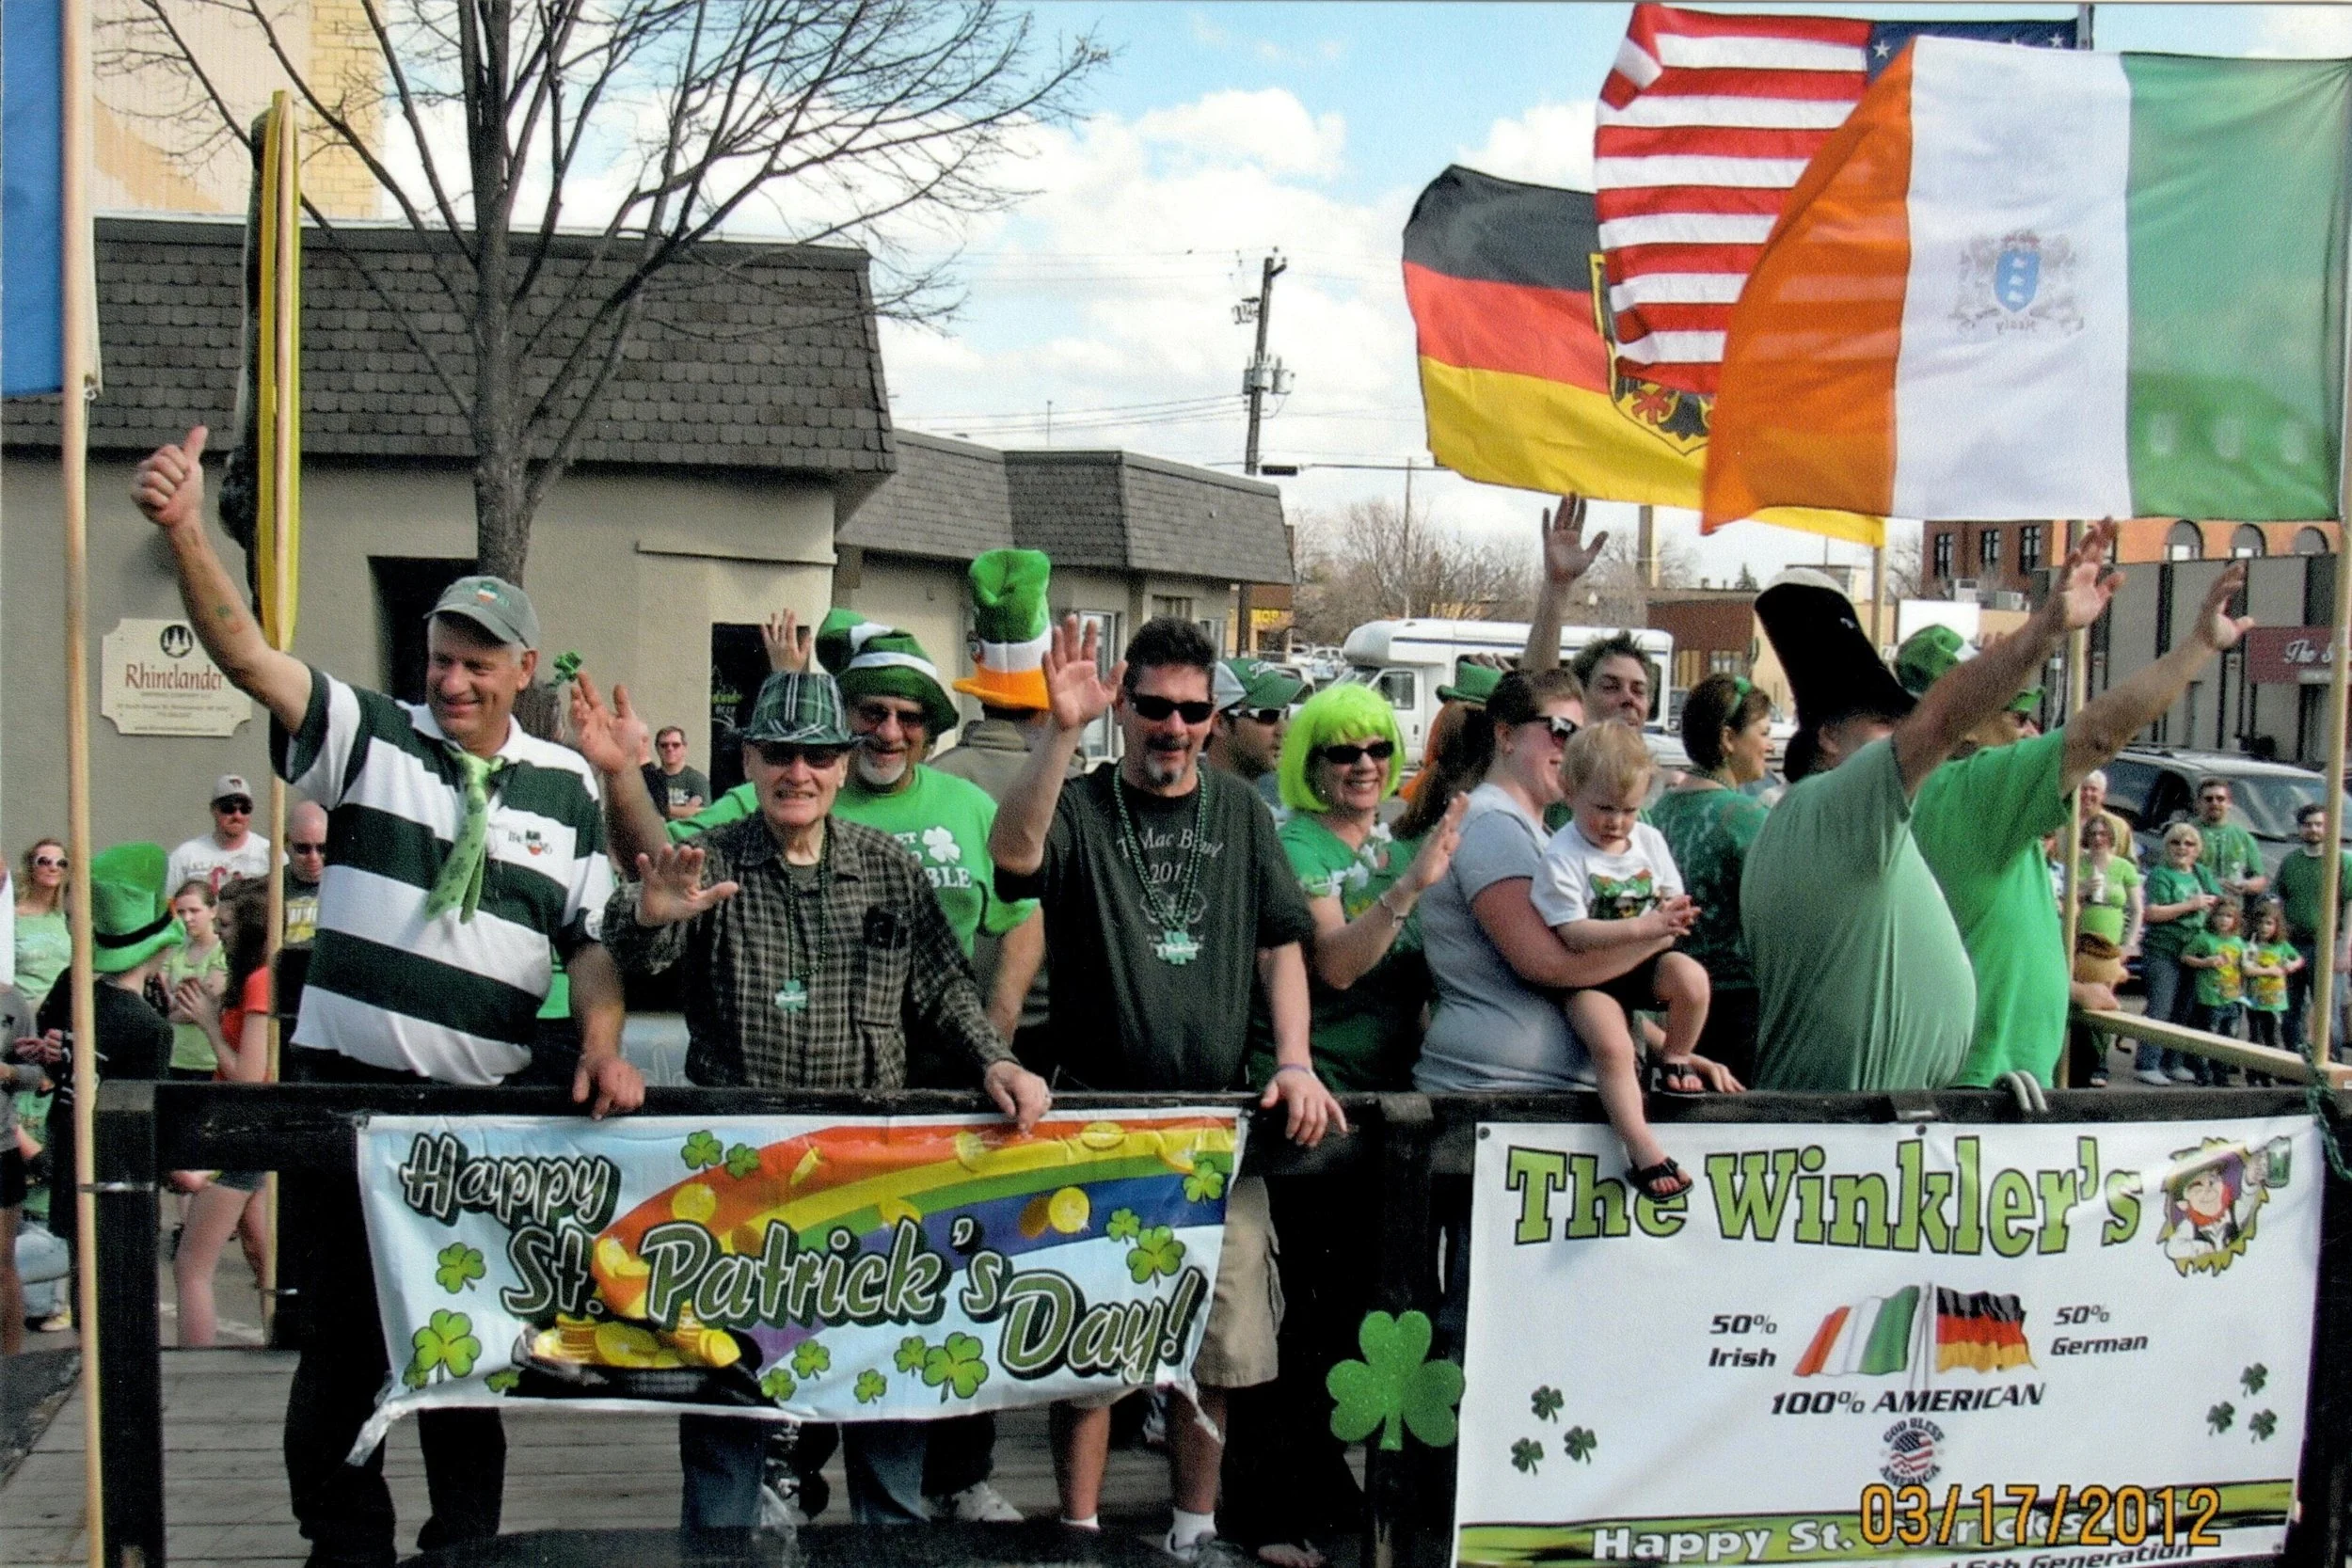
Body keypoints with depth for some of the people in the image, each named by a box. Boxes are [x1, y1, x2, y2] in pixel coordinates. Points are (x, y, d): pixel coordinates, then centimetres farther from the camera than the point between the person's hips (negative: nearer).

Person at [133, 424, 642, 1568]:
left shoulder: (566, 789, 6)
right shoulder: (368, 738, 0)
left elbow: (593, 938, 5)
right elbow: (245, 655, -13)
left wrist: (602, 1046, -12)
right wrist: (185, 532, -28)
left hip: (485, 1108, 2)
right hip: (344, 1086, -1)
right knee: (341, 1329, 5)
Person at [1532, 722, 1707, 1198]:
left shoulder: (1650, 841, 3)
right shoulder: (1563, 856, -15)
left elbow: (1673, 902, 11)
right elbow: (1573, 933, -23)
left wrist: (1673, 916, -15)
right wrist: (1642, 928, -33)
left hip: (1645, 962, 5)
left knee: (1691, 977, -26)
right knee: (1613, 1046, -27)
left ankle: (1675, 1058, 1)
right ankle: (1643, 1150, -21)